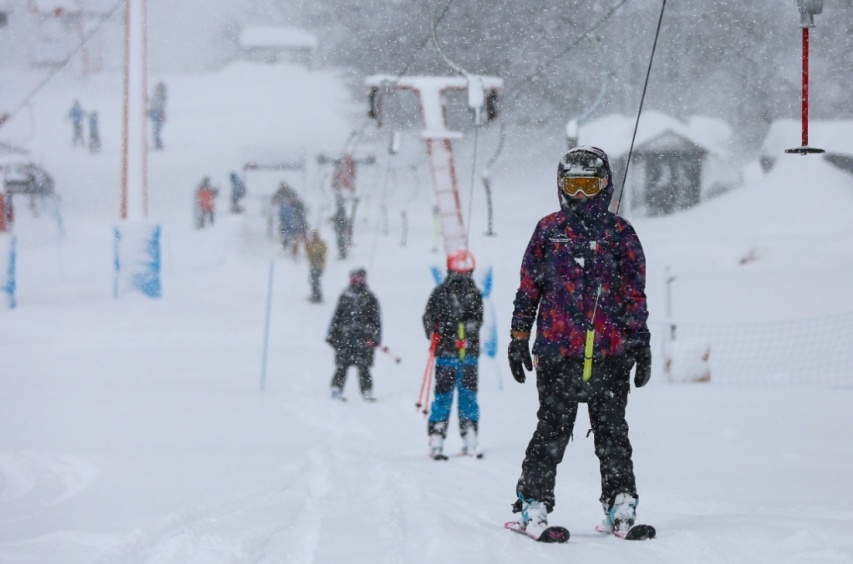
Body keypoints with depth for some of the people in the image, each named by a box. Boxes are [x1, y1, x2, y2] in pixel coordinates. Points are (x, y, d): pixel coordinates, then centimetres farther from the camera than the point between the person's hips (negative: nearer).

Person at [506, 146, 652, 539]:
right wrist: (519, 338, 6)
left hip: (611, 352, 1)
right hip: (556, 351, -1)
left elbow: (635, 293, 9)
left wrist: (640, 343, 4)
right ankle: (533, 501, 2)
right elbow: (528, 288, 10)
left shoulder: (620, 233, 8)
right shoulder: (548, 230, 9)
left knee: (612, 430, 5)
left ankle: (621, 501, 11)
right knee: (552, 429, -2)